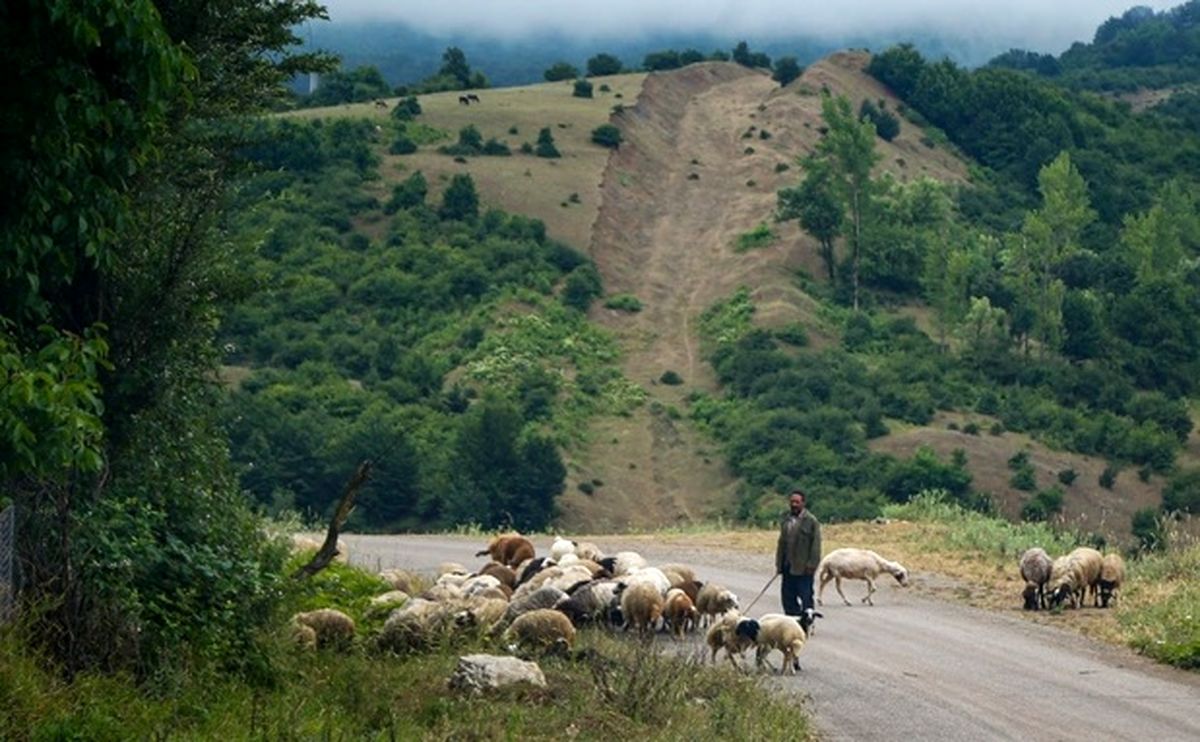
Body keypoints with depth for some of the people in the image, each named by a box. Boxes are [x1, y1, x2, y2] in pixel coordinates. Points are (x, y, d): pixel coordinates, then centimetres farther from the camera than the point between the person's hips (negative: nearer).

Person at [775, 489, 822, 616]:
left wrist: (812, 565, -14)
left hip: (804, 567, -6)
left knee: (805, 597, -3)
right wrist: (779, 564, 11)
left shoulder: (811, 520, -6)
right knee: (788, 597, 7)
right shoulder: (785, 521, 12)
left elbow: (816, 544, -9)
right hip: (788, 567, 6)